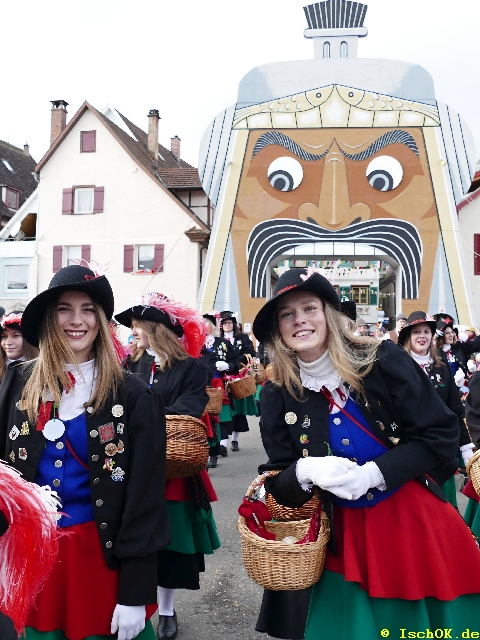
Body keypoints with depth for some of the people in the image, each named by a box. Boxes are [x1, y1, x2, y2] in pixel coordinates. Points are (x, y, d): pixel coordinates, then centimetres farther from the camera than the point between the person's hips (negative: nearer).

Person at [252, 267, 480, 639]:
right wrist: (306, 471, -22)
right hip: (344, 536, 2)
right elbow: (278, 480, 1)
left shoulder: (383, 360, -11)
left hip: (416, 521, -1)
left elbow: (441, 435, -11)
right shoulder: (278, 395, -3)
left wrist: (372, 474, -22)